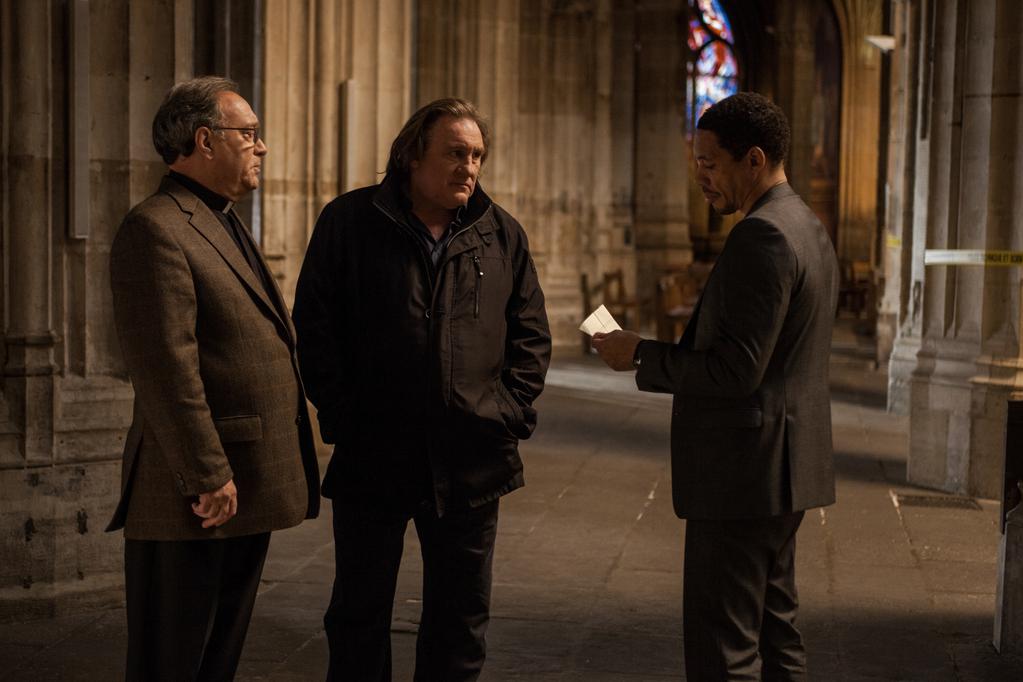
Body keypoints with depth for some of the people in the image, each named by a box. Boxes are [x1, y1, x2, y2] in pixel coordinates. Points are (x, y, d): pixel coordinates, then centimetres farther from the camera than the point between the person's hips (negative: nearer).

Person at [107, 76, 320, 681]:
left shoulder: (226, 225, 18)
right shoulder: (155, 230, -15)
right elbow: (166, 367, -21)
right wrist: (209, 478, -21)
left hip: (248, 491, 10)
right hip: (198, 496, -10)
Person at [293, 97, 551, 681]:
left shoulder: (502, 234, 7)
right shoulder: (350, 222, -2)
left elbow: (532, 332, 11)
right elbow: (315, 326, -2)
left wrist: (513, 411, 1)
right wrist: (342, 415, -8)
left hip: (473, 459, 3)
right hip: (372, 458, -2)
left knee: (462, 618, 12)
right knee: (360, 616, 9)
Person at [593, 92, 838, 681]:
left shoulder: (761, 237, -19)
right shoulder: (808, 228, 14)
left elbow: (736, 371, -23)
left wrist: (642, 356, -12)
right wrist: (664, 353, 13)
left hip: (743, 473, -11)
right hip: (782, 470, 11)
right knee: (774, 629, 18)